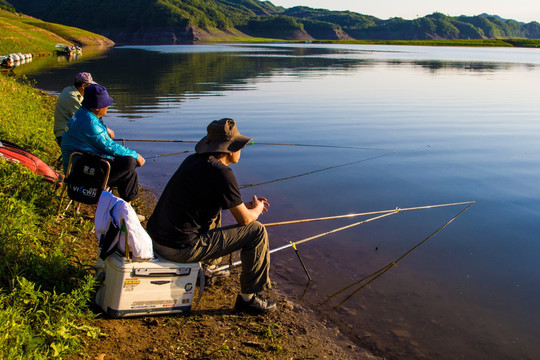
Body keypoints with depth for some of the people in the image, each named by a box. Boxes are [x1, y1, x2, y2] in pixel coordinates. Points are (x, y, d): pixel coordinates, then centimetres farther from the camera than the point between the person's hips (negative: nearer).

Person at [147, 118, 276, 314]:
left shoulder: (193, 160, 9)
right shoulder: (221, 173, -16)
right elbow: (245, 219, -7)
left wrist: (243, 204, 24)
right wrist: (256, 209, 16)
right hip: (181, 249, -9)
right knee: (256, 232, -1)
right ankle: (248, 298, 10)